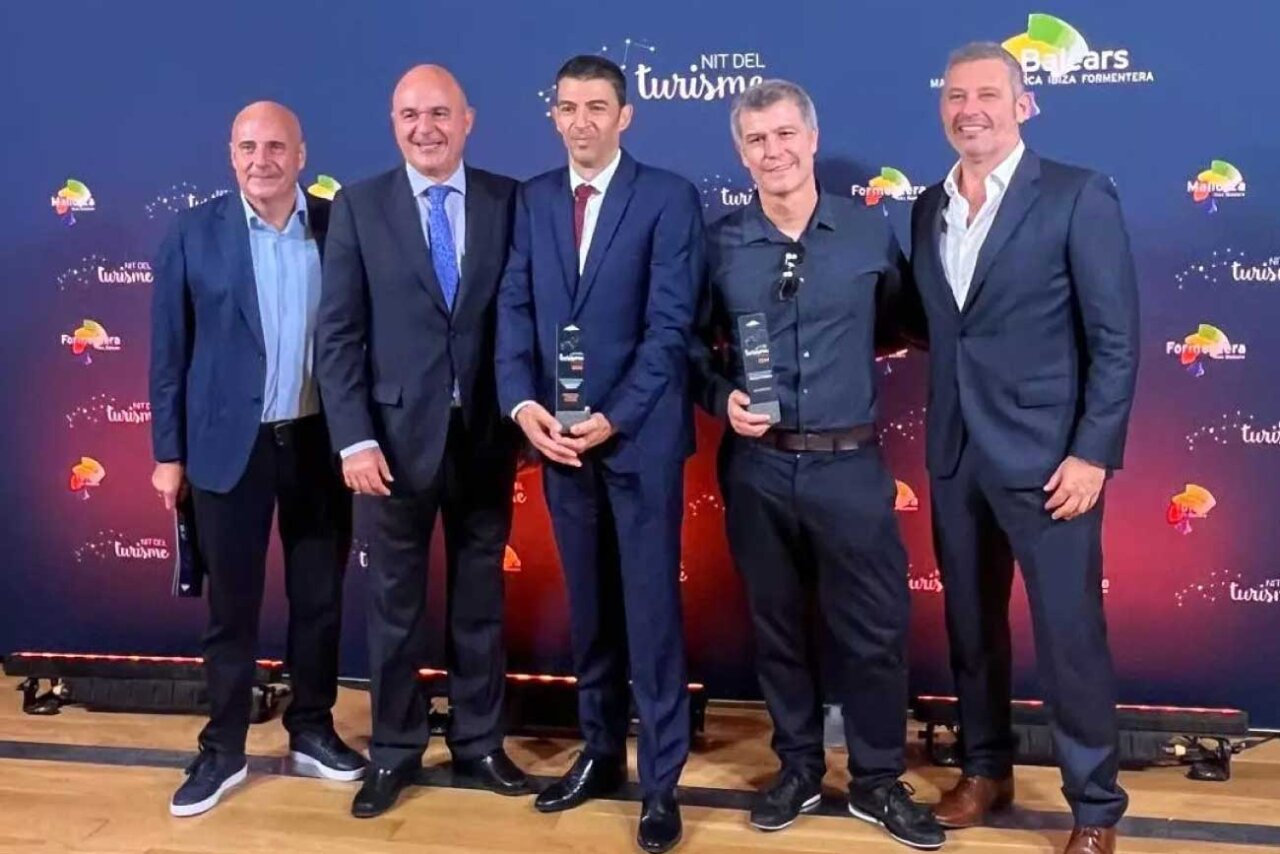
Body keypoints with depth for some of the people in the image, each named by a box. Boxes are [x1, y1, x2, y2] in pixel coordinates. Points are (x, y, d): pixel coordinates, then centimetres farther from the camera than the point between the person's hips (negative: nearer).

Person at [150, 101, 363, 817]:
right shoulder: (195, 233, -3)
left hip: (320, 441, 2)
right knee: (232, 605, 8)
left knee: (320, 598, 12)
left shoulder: (340, 226, 0)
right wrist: (169, 451, -2)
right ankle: (223, 751, 23)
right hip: (231, 444, -1)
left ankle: (313, 731, 30)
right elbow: (169, 350, 0)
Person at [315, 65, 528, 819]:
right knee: (395, 601, 11)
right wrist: (355, 438, -10)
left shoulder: (508, 200, 2)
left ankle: (480, 742, 31)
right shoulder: (359, 207, 0)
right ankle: (395, 752, 28)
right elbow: (339, 333, -3)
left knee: (482, 595, 13)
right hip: (396, 433, -1)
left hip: (485, 434, 1)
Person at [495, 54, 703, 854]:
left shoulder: (669, 197, -3)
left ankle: (662, 782, 15)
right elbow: (515, 309, 5)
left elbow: (670, 324, -10)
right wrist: (524, 403, -10)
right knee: (589, 608, 14)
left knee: (651, 610, 3)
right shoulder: (533, 199, 10)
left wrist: (614, 417, -16)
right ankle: (601, 752, 30)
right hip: (559, 434, 4)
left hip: (640, 435, -4)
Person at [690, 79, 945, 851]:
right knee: (778, 625, 13)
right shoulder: (721, 244, 1)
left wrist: (853, 353, -2)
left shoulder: (870, 233, 1)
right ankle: (798, 769, 31)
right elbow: (692, 344, 6)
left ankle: (878, 780, 24)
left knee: (873, 628, 5)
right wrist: (722, 398, -9)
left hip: (850, 465, 0)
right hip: (758, 469, 1)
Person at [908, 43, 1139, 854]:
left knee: (1070, 637, 3)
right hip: (955, 454, 5)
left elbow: (1117, 339, -9)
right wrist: (940, 437, 0)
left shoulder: (1079, 196, -6)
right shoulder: (929, 207, 10)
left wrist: (1094, 453, -14)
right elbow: (937, 322, 12)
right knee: (972, 626, 16)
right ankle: (986, 770, 34)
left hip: (1048, 455, -5)